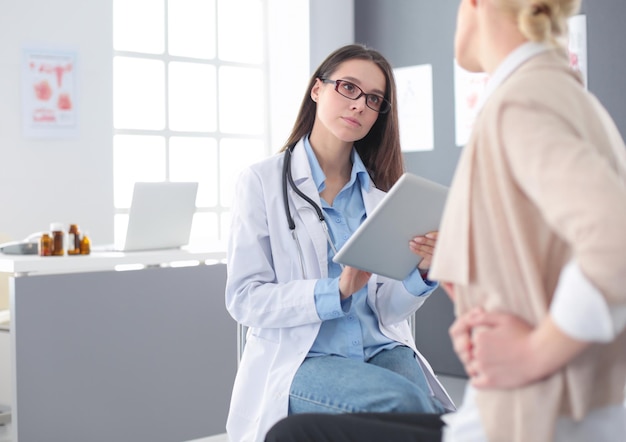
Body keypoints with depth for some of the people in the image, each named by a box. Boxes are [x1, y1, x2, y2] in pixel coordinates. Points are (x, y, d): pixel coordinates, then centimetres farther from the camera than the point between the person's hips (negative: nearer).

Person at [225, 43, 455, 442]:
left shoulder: (380, 189, 8)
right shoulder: (263, 181, -1)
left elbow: (388, 309, 4)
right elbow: (244, 298, -8)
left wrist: (422, 272, -17)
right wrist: (335, 291, -20)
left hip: (382, 349, 3)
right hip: (298, 360, -3)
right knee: (400, 399, -28)